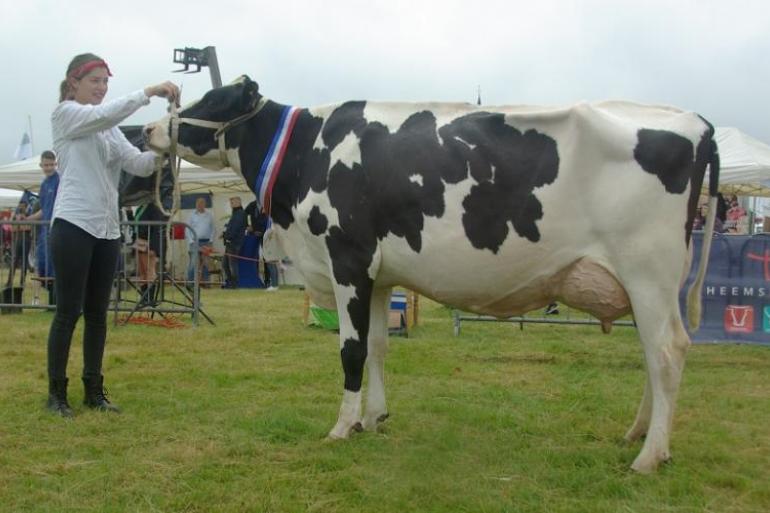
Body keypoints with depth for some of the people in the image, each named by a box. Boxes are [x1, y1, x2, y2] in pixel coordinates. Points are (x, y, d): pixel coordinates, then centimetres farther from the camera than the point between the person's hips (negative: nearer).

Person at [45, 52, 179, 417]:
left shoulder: (109, 128, 18)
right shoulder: (64, 114, 0)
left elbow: (138, 164, 5)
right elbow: (104, 113, -20)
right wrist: (149, 92, -24)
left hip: (107, 229, 7)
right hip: (72, 225, -6)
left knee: (97, 313, 9)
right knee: (69, 311, -3)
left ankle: (94, 391, 17)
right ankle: (56, 393, 7)